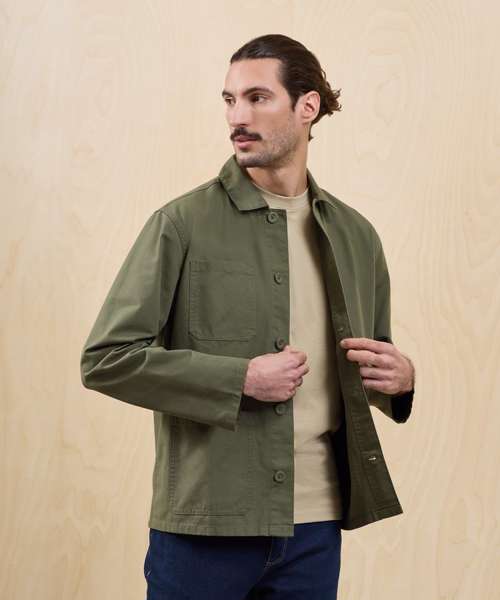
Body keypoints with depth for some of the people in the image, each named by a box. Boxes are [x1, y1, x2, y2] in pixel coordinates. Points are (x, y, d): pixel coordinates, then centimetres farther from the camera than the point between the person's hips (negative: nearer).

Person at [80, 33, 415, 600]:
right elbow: (105, 358, -9)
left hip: (316, 526, 4)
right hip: (204, 524, -4)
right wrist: (241, 379, -16)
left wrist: (400, 377, -4)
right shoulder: (182, 223, -6)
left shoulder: (355, 235, 8)